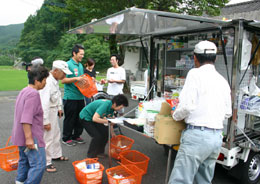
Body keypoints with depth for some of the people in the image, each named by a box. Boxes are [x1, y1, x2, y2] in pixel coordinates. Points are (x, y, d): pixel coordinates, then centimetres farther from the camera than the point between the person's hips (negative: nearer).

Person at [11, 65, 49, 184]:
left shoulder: (24, 91, 12)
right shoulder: (33, 94, -20)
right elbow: (26, 119, -26)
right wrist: (29, 138, -26)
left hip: (21, 136, 11)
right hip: (31, 136, -11)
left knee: (24, 161, 22)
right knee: (39, 165, -7)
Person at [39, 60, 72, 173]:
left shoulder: (55, 80, 2)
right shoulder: (48, 82, -29)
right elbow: (44, 103, -29)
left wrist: (59, 108, 18)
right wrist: (46, 121, -25)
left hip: (53, 111, 10)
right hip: (46, 112, -10)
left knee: (56, 134, 22)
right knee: (47, 138, 2)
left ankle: (56, 155, 40)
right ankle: (46, 162, 18)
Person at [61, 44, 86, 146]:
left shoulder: (80, 65, 14)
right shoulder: (68, 64, -10)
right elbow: (63, 80, -15)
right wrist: (76, 79, -24)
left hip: (80, 96, 8)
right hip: (70, 97, -8)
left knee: (80, 118, 14)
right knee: (69, 119, 2)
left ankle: (76, 136, 29)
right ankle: (66, 138, 16)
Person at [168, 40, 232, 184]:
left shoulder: (195, 73, -6)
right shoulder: (223, 81, 14)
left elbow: (187, 105, -15)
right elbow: (228, 113, 18)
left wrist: (175, 115, 4)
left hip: (197, 134, -8)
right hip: (217, 137, 8)